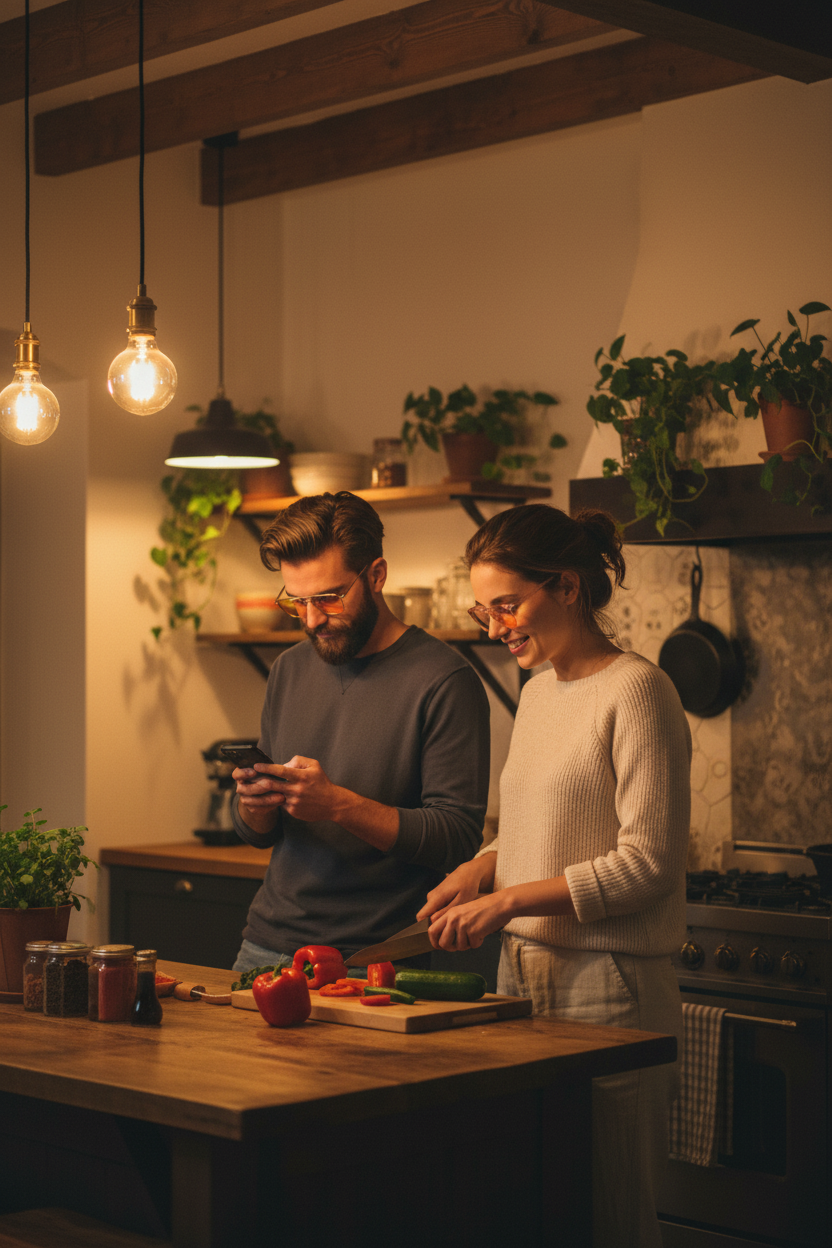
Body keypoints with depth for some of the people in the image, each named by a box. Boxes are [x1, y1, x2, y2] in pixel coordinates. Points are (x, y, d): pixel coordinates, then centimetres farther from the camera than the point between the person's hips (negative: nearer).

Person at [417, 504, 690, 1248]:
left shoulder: (635, 692, -12)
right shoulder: (539, 692, 13)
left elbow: (648, 862, -16)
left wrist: (509, 900, -16)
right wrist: (481, 869, 3)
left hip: (609, 989, -7)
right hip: (526, 978, 7)